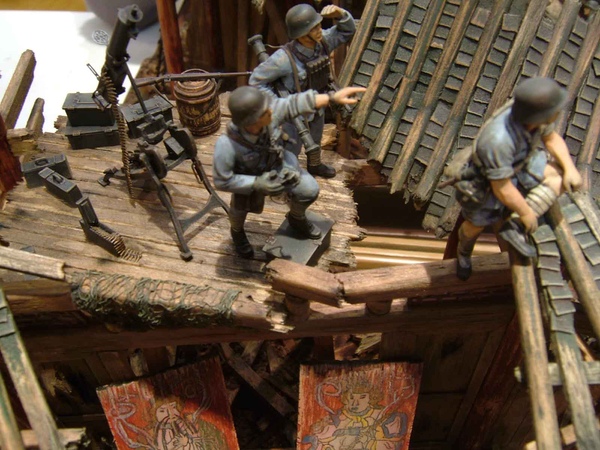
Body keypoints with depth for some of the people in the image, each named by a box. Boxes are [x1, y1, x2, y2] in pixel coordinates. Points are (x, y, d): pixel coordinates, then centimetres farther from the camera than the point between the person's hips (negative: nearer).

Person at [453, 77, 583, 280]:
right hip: (487, 182, -6)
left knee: (561, 176, -10)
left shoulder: (533, 113, -24)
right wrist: (526, 212, -17)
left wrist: (570, 168, -13)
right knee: (476, 225, 13)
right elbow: (502, 188, -32)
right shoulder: (498, 141, -44)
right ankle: (463, 252, 49)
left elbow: (551, 137, -1)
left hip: (520, 165, 6)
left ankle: (515, 226, -9)